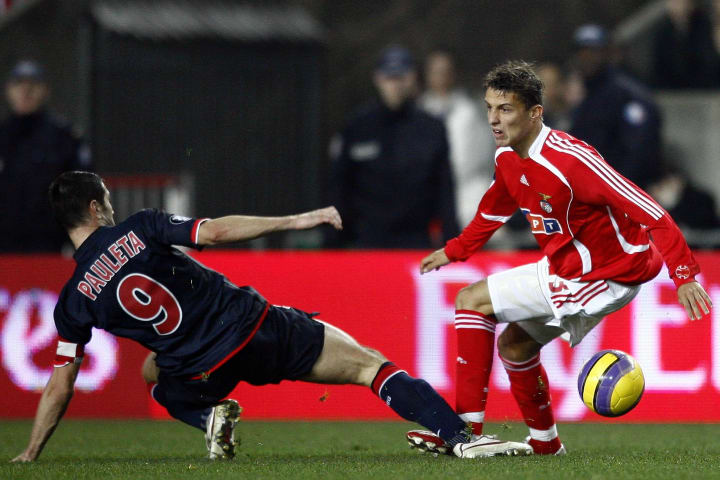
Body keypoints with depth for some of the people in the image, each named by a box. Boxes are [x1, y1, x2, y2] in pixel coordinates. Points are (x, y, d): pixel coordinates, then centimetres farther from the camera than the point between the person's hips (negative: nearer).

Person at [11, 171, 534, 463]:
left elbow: (60, 384, 5)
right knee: (373, 366, 1)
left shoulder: (74, 300, 3)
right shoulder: (139, 230, -3)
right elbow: (217, 230, -9)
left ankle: (211, 416, 9)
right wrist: (295, 221, -4)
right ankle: (460, 436, -17)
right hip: (253, 327, -2)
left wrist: (29, 454, 15)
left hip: (203, 372, 2)